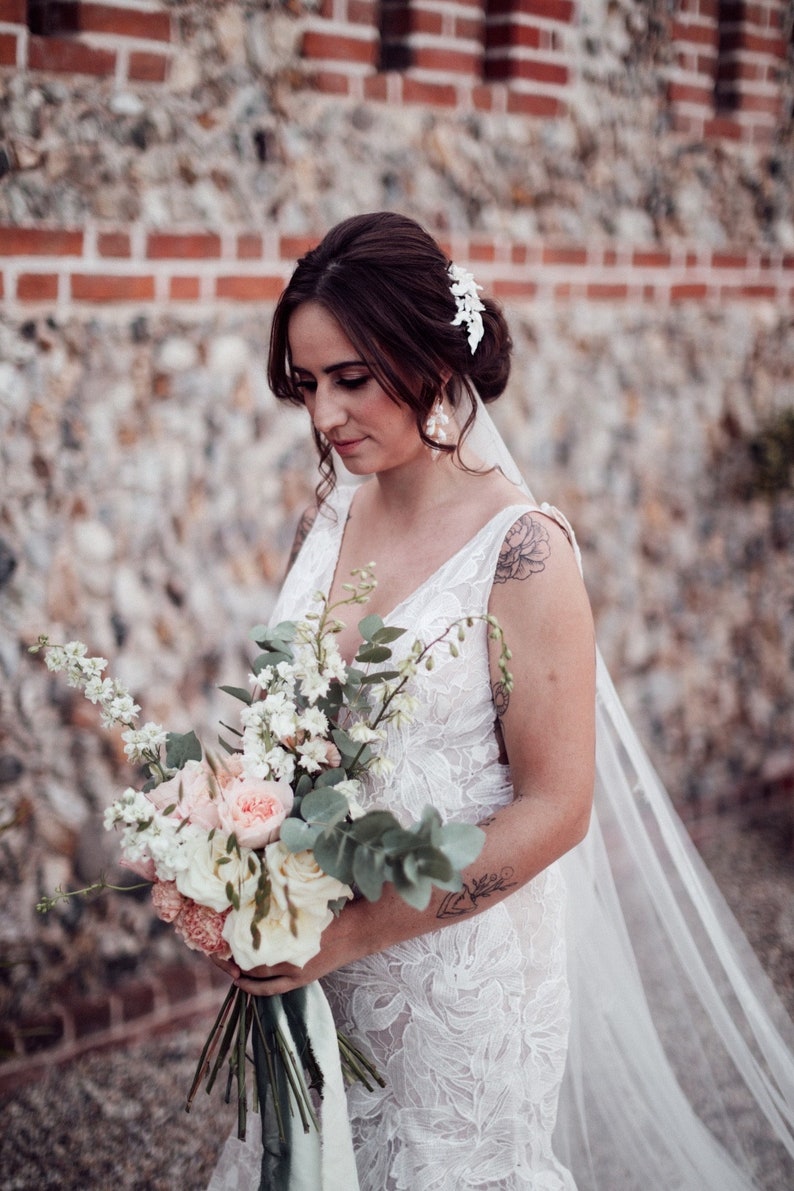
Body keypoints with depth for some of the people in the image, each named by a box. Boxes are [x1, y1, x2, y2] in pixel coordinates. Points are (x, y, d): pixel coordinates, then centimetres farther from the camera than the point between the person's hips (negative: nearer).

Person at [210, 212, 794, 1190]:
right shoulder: (330, 518, 0)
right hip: (314, 961, 6)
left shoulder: (521, 550, -19)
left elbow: (554, 808, -18)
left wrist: (348, 934, -20)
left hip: (461, 962, -5)